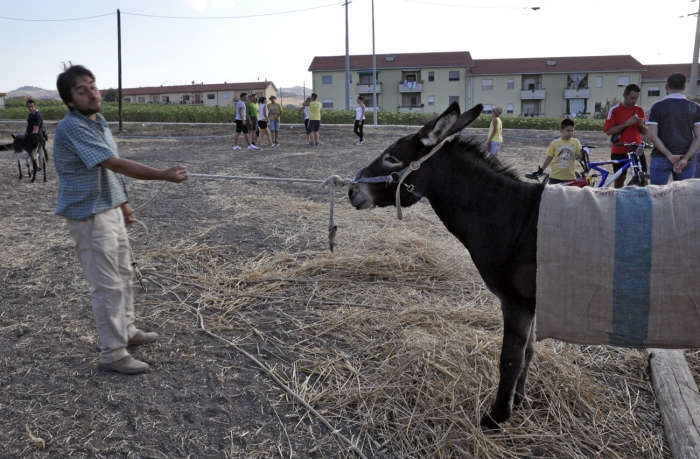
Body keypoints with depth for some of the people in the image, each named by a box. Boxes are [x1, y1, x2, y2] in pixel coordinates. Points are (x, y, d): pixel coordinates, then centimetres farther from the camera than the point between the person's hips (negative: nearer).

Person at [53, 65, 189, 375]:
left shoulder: (99, 121, 8)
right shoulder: (72, 127, -21)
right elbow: (115, 164, -29)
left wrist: (123, 202, 17)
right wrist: (164, 175, -32)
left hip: (111, 211, 9)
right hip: (89, 217, -9)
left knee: (123, 275, 19)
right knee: (108, 286, -4)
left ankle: (126, 331, 37)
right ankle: (112, 355, 8)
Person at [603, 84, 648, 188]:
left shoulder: (640, 110, 9)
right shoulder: (614, 110, -5)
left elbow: (645, 132, 14)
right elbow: (608, 131, -11)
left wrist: (641, 125, -8)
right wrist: (626, 123, -19)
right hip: (619, 151, -3)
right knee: (620, 179, 6)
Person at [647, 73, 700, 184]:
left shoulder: (656, 107, -3)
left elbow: (653, 136, -10)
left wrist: (669, 155, -9)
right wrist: (685, 158, -9)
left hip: (661, 158, -2)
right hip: (687, 160, 2)